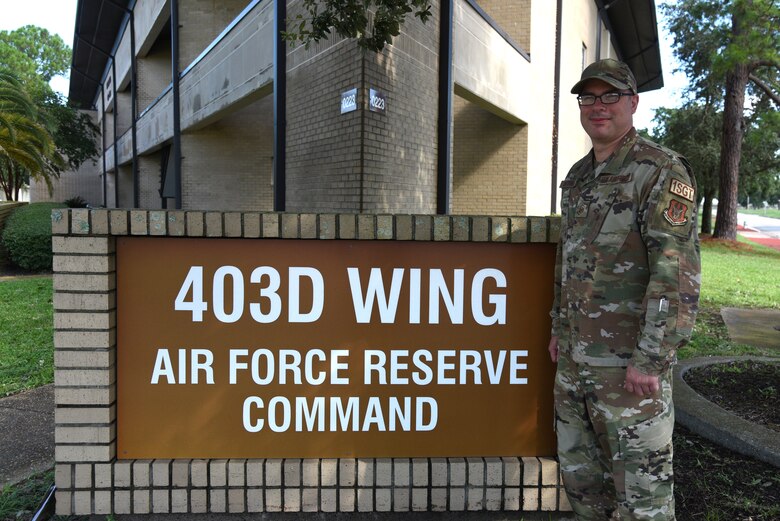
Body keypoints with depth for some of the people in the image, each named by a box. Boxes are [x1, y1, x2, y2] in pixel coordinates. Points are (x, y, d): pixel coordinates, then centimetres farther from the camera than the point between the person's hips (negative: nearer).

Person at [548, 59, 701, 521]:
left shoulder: (662, 173, -12)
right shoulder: (579, 176, 12)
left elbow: (678, 273, -19)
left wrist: (650, 359, -21)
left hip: (631, 361, -7)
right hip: (575, 357, 8)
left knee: (641, 481, 5)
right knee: (579, 468, 19)